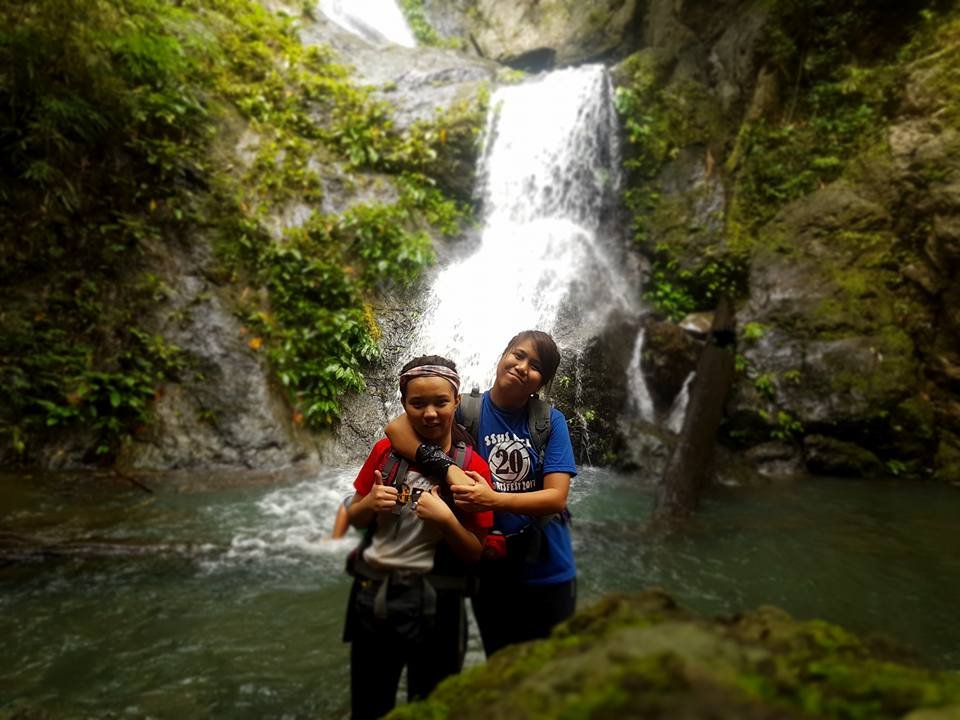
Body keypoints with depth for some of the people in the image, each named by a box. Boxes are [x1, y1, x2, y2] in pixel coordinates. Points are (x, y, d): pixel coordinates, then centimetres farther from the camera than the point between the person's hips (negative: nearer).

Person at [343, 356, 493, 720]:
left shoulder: (472, 467, -11)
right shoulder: (386, 451, -3)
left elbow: (474, 553, -8)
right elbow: (353, 518, 8)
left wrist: (446, 519, -25)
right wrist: (371, 503, -13)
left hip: (433, 602, -3)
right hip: (371, 594, 3)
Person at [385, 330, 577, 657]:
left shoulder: (551, 421, -7)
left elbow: (556, 497, -16)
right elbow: (396, 428, -19)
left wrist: (494, 500, -30)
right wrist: (447, 468, -31)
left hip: (548, 572, 0)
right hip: (490, 572, 0)